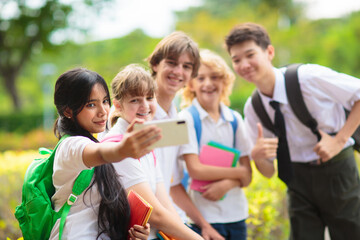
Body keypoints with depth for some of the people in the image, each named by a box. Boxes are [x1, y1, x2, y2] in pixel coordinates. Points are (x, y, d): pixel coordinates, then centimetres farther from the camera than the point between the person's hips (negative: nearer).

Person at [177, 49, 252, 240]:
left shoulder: (235, 119, 8)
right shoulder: (186, 119, -4)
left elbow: (247, 176, 5)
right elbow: (195, 170, -11)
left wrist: (227, 184, -14)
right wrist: (238, 172, -5)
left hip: (236, 214, 4)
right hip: (205, 215, -4)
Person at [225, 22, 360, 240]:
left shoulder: (308, 77, -18)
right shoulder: (253, 108, -3)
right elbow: (269, 171, 2)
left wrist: (339, 139, -17)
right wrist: (257, 156, -21)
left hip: (337, 171, -3)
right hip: (299, 179, 4)